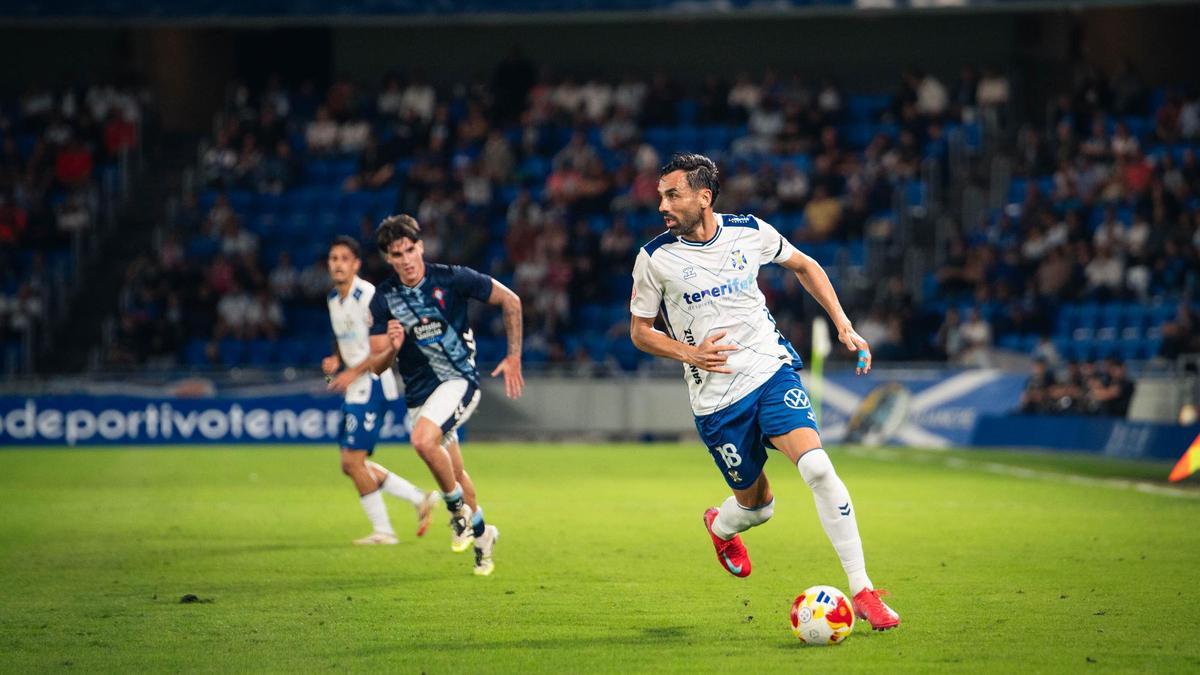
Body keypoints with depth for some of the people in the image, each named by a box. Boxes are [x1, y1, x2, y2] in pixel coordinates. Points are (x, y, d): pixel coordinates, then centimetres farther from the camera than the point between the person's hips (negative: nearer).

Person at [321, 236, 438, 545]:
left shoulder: (367, 295, -16)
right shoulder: (333, 298, 12)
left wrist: (354, 372, -23)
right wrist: (336, 360, 6)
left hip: (372, 384, -9)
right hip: (355, 389, 9)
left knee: (353, 461, -10)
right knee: (351, 464, 9)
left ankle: (383, 531, 1)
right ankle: (419, 499, 19)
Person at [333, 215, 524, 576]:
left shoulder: (452, 279, -13)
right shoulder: (383, 299, -5)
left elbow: (510, 301, -1)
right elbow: (377, 365, -4)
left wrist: (514, 357, -1)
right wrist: (392, 349, -27)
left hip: (458, 378, -5)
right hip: (418, 393, 5)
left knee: (423, 439, -32)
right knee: (454, 474, 14)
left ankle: (458, 507, -9)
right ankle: (481, 534, 39)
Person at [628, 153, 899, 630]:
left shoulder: (751, 232, -3)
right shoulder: (655, 258, -7)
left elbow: (804, 266, 16)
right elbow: (640, 331, 4)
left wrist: (844, 326, 8)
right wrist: (689, 353, -14)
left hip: (772, 371, 1)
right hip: (715, 399, 0)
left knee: (818, 468, -21)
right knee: (757, 504, 7)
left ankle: (862, 592, -15)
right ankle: (720, 526, 47)